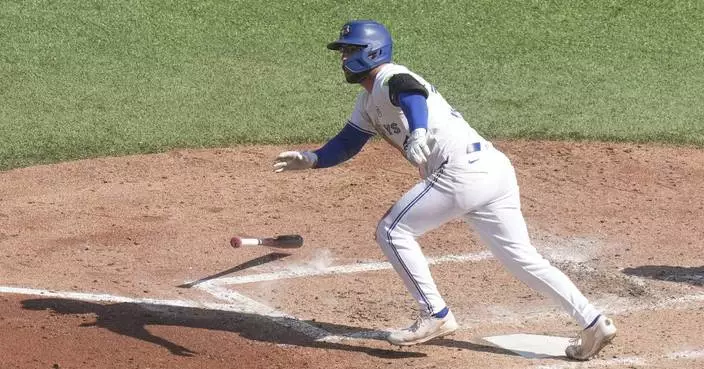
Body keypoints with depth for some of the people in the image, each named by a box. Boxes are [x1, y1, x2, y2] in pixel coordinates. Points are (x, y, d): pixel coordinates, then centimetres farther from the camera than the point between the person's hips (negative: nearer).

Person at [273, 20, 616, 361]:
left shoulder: (391, 80, -6)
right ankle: (593, 321, 5)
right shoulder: (369, 101, 25)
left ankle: (435, 316, 0)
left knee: (392, 231, -1)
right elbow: (346, 143, 31)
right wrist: (309, 159, 16)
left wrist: (417, 134, -49)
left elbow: (413, 92, -30)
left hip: (464, 170, -10)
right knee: (522, 257, 9)